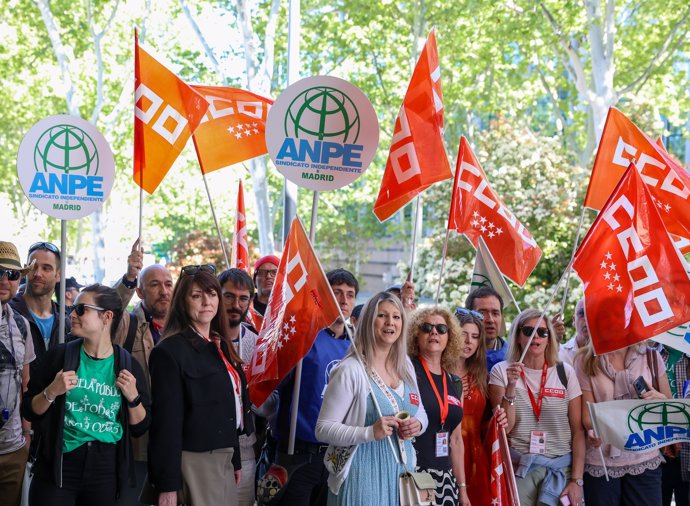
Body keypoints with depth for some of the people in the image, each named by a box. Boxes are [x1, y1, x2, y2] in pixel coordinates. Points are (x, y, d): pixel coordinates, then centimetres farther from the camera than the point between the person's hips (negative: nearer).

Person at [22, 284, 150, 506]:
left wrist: (133, 397, -12)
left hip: (108, 469, 1)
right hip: (59, 464, -1)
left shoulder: (128, 365, 0)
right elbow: (29, 411, 2)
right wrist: (51, 392, -16)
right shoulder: (59, 356, -2)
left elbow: (140, 427, 4)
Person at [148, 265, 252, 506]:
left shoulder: (221, 347, 13)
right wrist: (168, 485, -18)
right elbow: (167, 421, -16)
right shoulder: (170, 351, -12)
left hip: (224, 459, 8)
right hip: (195, 462, -8)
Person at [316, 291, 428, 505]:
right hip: (362, 475, -6)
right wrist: (370, 432, -26)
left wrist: (417, 425, -3)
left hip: (402, 471, 6)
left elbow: (420, 413, 19)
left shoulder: (406, 366, 8)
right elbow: (323, 429, -14)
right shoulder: (350, 370, -13)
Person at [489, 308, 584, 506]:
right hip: (520, 467, -1)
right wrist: (511, 387, -17)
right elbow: (504, 427, -5)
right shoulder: (502, 371, 0)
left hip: (562, 466, 1)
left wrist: (577, 480, -5)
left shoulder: (565, 372, 2)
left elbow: (578, 430, 2)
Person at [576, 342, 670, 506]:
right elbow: (587, 411, -4)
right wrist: (593, 431, -26)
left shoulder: (651, 356, 5)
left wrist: (659, 398, -11)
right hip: (601, 460, -1)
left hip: (645, 459, 2)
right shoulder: (585, 361, 0)